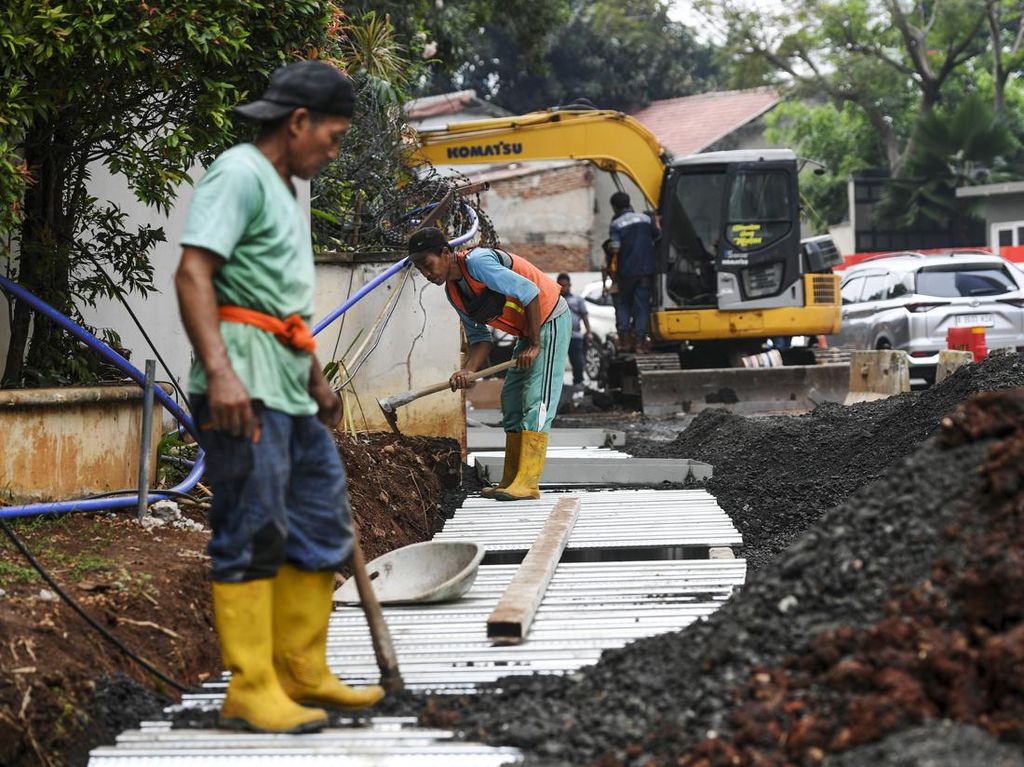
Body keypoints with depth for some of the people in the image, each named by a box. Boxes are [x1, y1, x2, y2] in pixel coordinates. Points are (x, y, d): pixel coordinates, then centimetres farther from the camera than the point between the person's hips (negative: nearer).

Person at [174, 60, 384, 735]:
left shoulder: (284, 190, 22)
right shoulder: (240, 174, -9)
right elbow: (193, 274, -21)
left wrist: (317, 382, 36)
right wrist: (218, 371, -30)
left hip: (288, 389, 10)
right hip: (242, 388, -10)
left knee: (322, 527, 12)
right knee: (251, 535, -8)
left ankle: (302, 673, 21)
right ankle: (251, 690, -3)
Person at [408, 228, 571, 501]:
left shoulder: (477, 262, -23)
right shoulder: (453, 292, 5)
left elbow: (530, 292, -24)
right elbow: (479, 338, 6)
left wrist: (534, 344, -20)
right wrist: (467, 370, -13)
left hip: (550, 320, -10)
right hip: (529, 333, 10)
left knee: (536, 401, -15)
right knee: (511, 400, 9)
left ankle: (528, 482, -19)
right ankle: (510, 482, 12)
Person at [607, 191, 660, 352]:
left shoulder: (616, 224, -9)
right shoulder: (646, 219, 4)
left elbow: (614, 249, -17)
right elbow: (658, 239, 7)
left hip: (626, 271, -2)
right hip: (646, 269, 2)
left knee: (623, 304, 13)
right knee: (642, 305, 5)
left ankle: (624, 338, 6)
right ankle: (640, 340, 1)